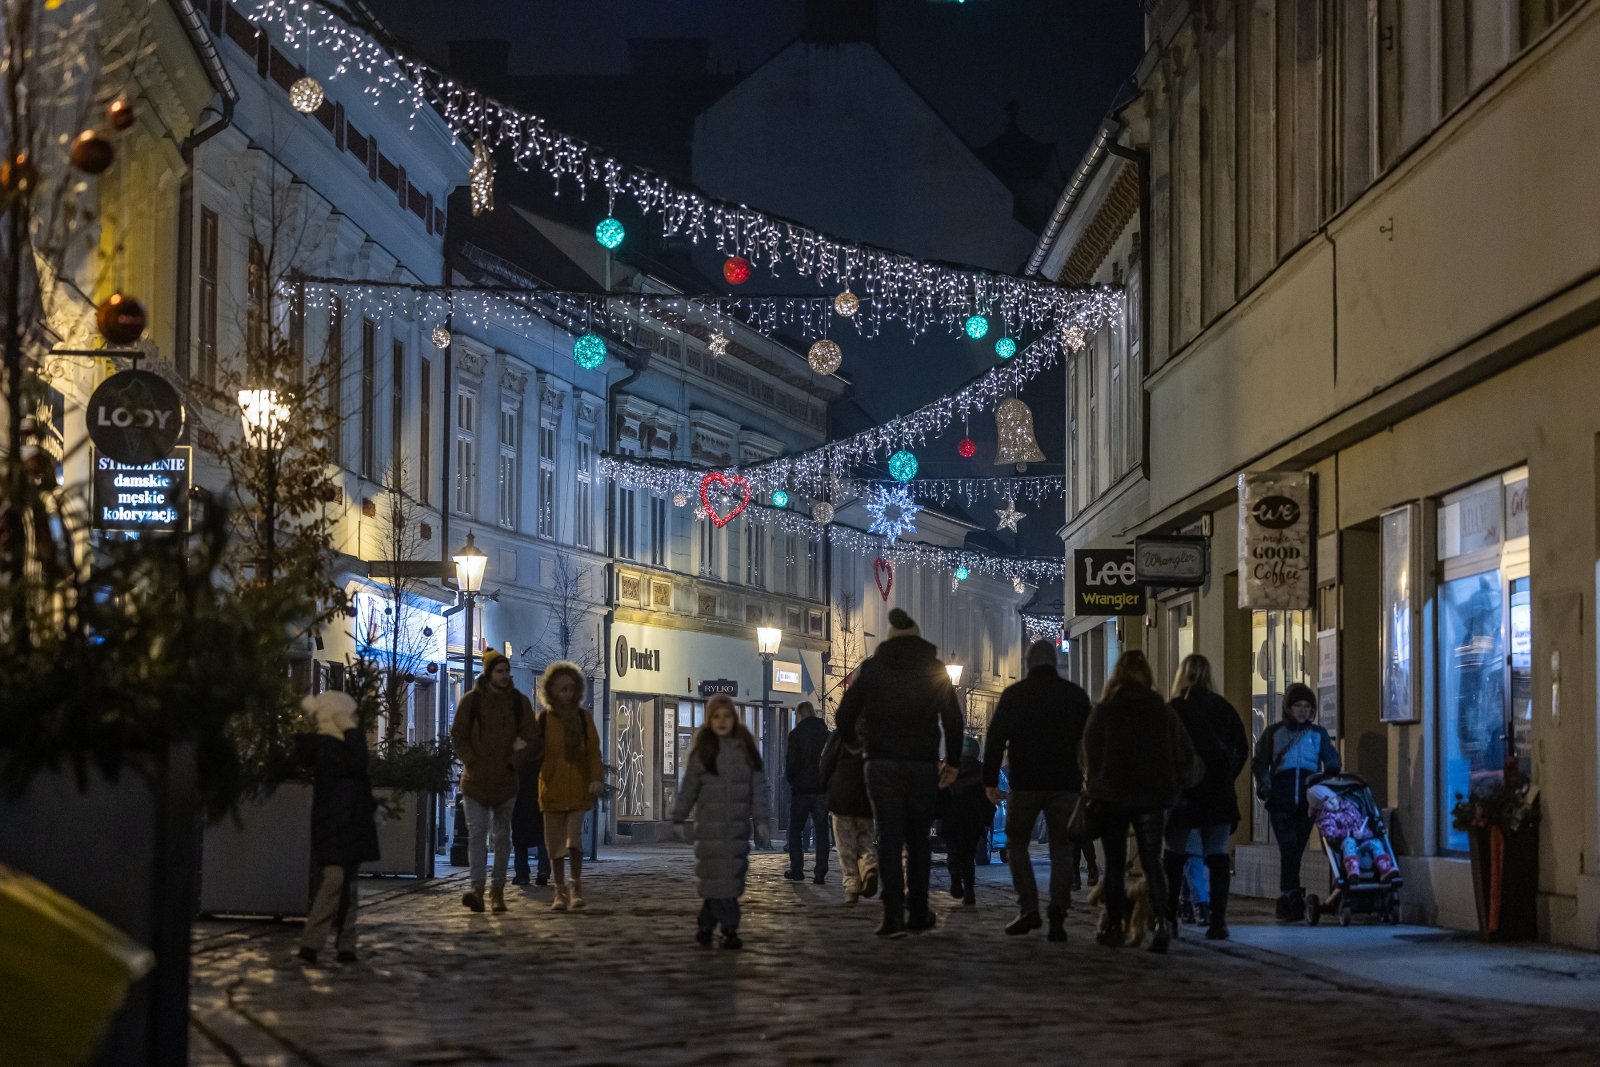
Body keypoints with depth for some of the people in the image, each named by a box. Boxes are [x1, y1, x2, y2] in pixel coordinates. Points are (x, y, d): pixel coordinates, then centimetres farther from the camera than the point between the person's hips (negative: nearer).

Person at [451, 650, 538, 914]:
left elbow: (531, 737, 3)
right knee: (476, 833, -10)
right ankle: (477, 889, -17)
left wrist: (512, 761, -9)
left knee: (502, 836, 7)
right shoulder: (470, 701, -2)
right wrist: (472, 762, -9)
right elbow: (458, 735, 1)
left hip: (506, 780, 2)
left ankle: (497, 891, 13)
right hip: (475, 780, -2)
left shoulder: (519, 702, 3)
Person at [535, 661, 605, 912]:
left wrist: (596, 778, -12)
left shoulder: (584, 717, 4)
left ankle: (576, 886, 2)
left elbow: (593, 750, 2)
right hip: (552, 789, 1)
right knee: (556, 842, 4)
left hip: (579, 788, -1)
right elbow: (534, 750, 8)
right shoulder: (543, 719, 3)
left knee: (574, 837, -13)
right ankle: (560, 891, 15)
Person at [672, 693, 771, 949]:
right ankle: (729, 929, -5)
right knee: (718, 874, -7)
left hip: (738, 823, 2)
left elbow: (758, 785, 8)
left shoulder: (745, 747, 7)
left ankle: (706, 925, 10)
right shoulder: (702, 749, 3)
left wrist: (760, 819, 3)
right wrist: (678, 818, 3)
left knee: (732, 876, 0)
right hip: (709, 822, -2)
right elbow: (688, 787, 5)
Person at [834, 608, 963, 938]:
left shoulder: (870, 668, 4)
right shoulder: (935, 670, 4)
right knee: (919, 839, 11)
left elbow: (844, 716, 5)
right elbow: (953, 719, 1)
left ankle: (894, 914, -11)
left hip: (882, 765, 0)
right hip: (923, 765, 1)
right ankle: (919, 912, 13)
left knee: (889, 838, -1)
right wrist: (953, 762, 10)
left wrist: (854, 741, 25)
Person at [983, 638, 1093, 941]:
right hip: (1065, 785, 1)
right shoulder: (1076, 695, 7)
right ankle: (1058, 910, -10)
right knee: (1062, 849, 7)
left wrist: (991, 781, 4)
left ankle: (1028, 909, -1)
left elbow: (995, 739, -1)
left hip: (1024, 783, -1)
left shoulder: (1013, 695, 1)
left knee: (1016, 844, 12)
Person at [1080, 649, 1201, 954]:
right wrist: (1176, 785, 19)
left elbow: (1090, 756, -2)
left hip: (1113, 795, -1)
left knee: (1115, 862, 9)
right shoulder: (1162, 710, 4)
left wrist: (1093, 787, 12)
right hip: (1152, 797, 2)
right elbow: (1184, 753, 5)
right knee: (1152, 860, 3)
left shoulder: (1103, 711, -3)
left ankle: (1114, 925, 11)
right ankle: (1161, 921, -15)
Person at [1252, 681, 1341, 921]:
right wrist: (1264, 785, -7)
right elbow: (1260, 764, 9)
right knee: (1288, 847, -14)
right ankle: (1291, 895, -18)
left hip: (1307, 802, 2)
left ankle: (1285, 901, 11)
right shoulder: (1274, 733, 7)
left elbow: (1332, 765, 14)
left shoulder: (1318, 734, 11)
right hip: (1281, 803, -2)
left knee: (1295, 851, 3)